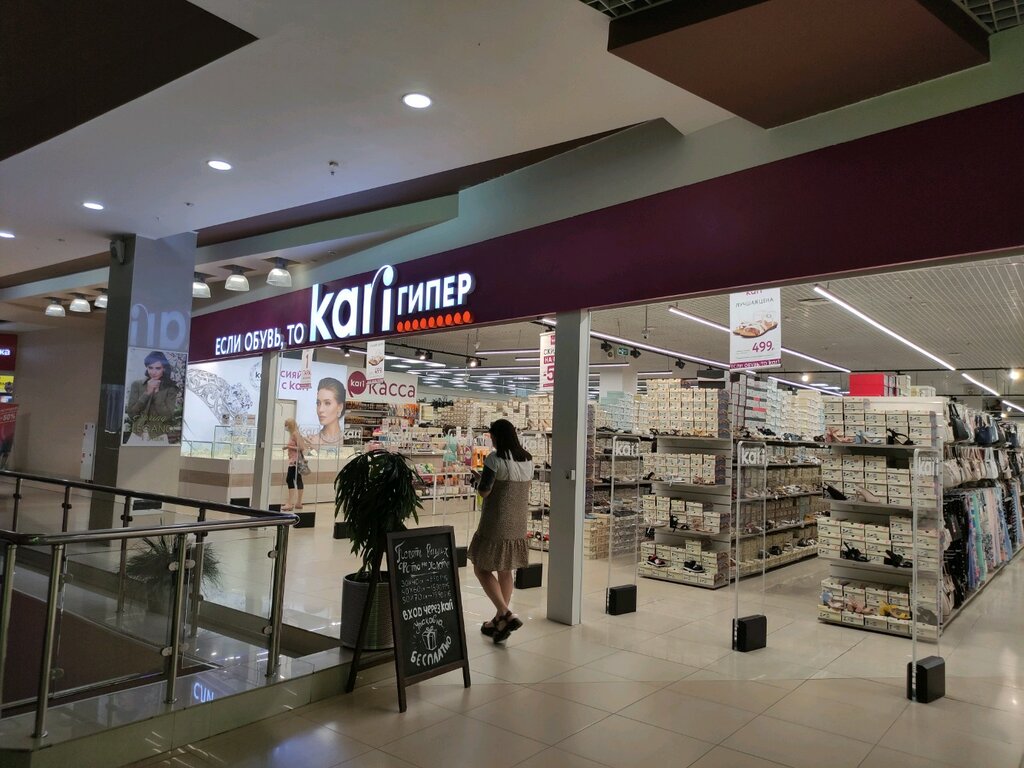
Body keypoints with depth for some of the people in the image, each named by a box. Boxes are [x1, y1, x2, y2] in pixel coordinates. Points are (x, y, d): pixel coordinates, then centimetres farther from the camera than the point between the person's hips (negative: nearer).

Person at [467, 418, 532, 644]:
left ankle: (507, 615, -7)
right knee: (505, 571, 18)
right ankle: (498, 620, 27)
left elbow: (483, 491, -17)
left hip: (496, 523, -7)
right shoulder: (528, 460, 6)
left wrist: (479, 484, 3)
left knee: (482, 569, 5)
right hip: (518, 524, 7)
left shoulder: (495, 459, -16)